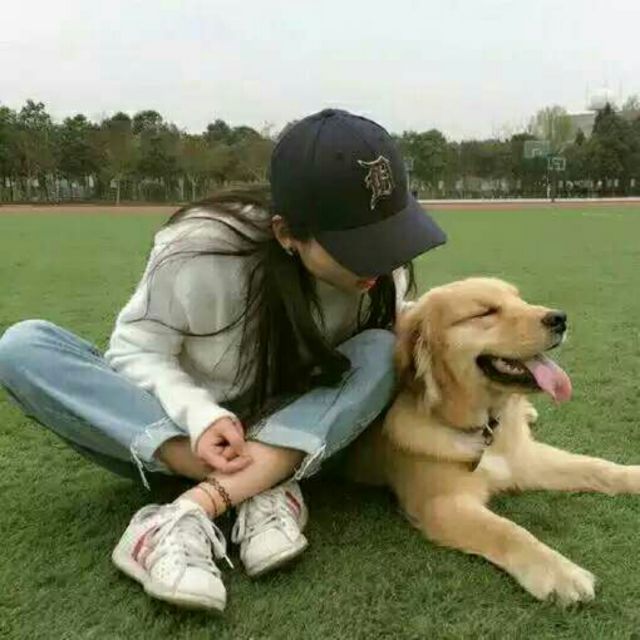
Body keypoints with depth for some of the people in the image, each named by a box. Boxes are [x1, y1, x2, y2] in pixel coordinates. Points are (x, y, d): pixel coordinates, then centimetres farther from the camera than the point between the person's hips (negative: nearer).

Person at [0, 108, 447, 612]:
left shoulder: (381, 275, -16)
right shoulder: (202, 252, -28)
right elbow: (136, 351, -17)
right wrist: (198, 414, -34)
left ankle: (188, 513, -36)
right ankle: (264, 491, -35)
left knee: (381, 352, -27)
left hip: (289, 436, 2)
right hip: (177, 435, -1)